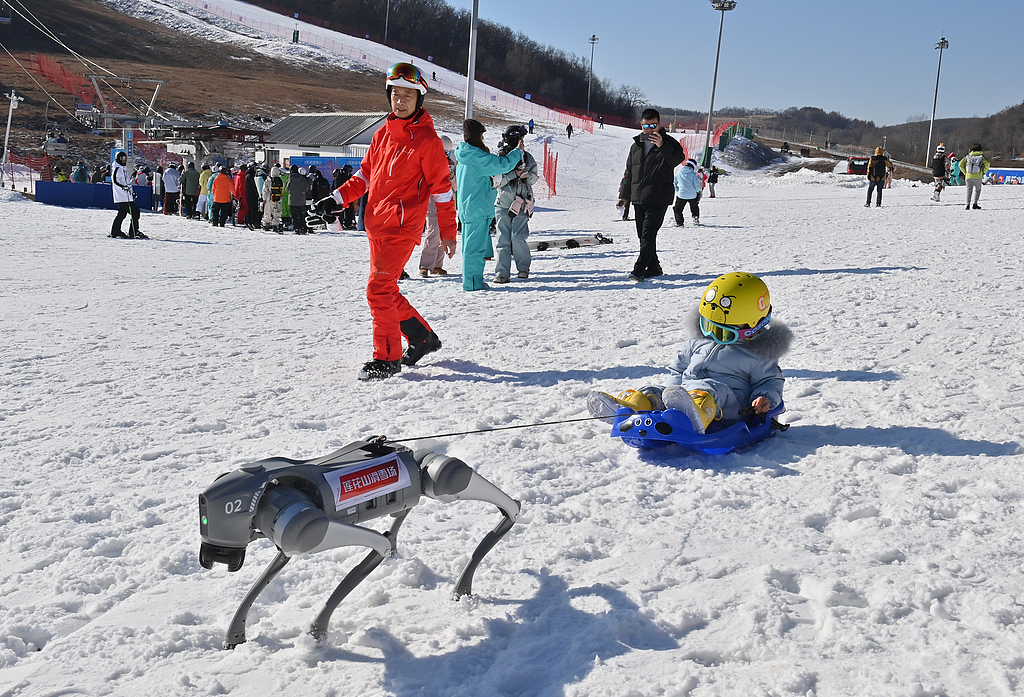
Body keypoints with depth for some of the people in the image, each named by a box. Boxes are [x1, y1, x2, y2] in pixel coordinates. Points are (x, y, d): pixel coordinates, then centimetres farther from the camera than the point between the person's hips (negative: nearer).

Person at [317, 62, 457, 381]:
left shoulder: (427, 139, -6)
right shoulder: (383, 133, 13)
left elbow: (442, 186, -4)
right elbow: (366, 174, 21)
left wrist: (448, 232, -4)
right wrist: (339, 198, 8)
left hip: (403, 226, -8)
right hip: (376, 224, 8)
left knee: (378, 289, -13)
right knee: (387, 291, 13)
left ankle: (387, 358, -3)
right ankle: (423, 338, 29)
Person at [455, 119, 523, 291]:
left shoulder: (464, 156, 12)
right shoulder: (477, 157, -16)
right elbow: (503, 165, -19)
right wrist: (518, 152, -6)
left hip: (466, 207, 9)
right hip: (478, 208, -9)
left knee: (470, 244, 14)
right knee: (475, 245, -5)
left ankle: (471, 281, 20)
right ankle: (473, 282, -1)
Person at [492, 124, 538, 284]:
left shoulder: (527, 157, 11)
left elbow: (534, 179, 10)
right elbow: (497, 181, -5)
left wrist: (526, 175, -11)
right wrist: (514, 174, -14)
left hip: (522, 204, 1)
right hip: (503, 203, -1)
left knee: (518, 237, -8)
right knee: (503, 239, -3)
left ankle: (523, 268, 13)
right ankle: (502, 273, 1)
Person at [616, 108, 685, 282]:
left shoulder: (669, 142, 1)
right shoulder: (636, 145, 16)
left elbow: (677, 159, -18)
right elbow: (629, 172, 22)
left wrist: (662, 146, -33)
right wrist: (624, 195, 18)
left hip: (658, 199, -6)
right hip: (638, 199, 6)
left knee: (648, 235, -13)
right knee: (643, 235, 8)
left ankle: (639, 269, -15)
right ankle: (654, 267, 19)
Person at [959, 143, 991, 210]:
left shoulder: (968, 156, 8)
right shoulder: (981, 156, 1)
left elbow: (961, 164, 3)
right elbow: (987, 164, -12)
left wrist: (965, 172, 9)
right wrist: (984, 172, 0)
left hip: (968, 176, 2)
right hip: (977, 177, -2)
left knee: (969, 190, 9)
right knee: (977, 190, 14)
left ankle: (968, 205, -4)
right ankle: (975, 204, 7)